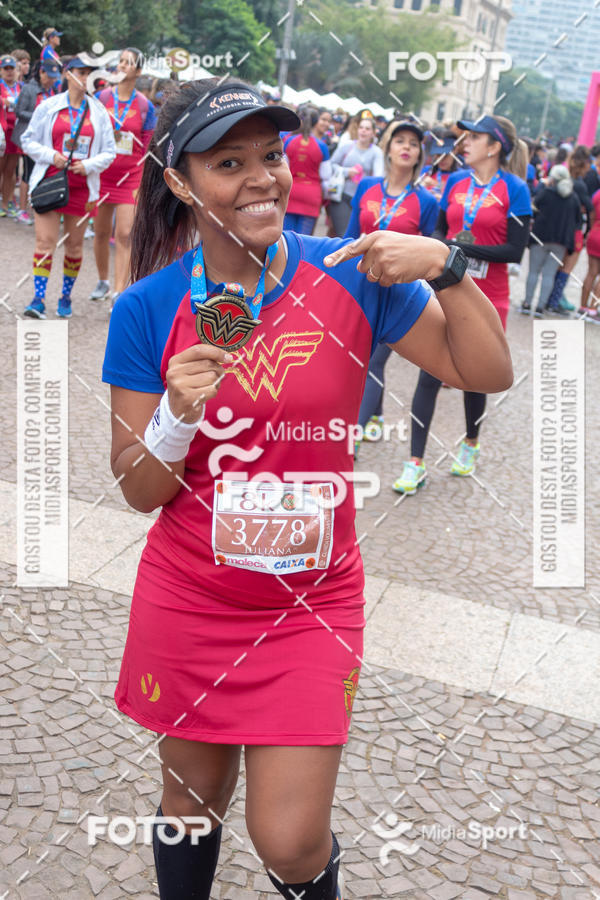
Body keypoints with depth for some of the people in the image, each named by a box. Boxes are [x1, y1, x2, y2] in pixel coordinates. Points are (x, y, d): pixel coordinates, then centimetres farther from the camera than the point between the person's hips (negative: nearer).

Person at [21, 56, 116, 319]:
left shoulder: (99, 112, 7)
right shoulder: (48, 106, 3)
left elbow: (109, 152, 8)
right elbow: (28, 140, 5)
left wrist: (89, 164, -10)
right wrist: (51, 155, -11)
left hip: (82, 186, 2)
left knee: (74, 244, 7)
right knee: (45, 241, -9)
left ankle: (66, 297, 22)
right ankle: (39, 299, -7)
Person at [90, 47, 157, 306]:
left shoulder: (145, 106, 0)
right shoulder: (101, 98, 2)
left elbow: (145, 147, 4)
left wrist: (141, 182, 1)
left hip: (130, 177, -2)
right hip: (102, 174, 2)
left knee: (124, 235, -10)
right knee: (101, 232, 10)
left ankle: (118, 294, -10)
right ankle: (103, 281, 31)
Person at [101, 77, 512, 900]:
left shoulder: (350, 277, -8)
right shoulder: (147, 309, -8)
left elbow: (489, 372, -7)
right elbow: (141, 490, -4)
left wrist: (445, 266, -21)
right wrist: (178, 412, -24)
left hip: (312, 601, 0)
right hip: (187, 601, 1)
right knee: (192, 801, 19)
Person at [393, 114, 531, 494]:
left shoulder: (514, 189, -8)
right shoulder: (456, 182, 5)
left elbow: (515, 250, -13)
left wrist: (462, 247, -19)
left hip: (486, 299, -3)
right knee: (430, 375, -2)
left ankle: (471, 445, 37)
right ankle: (416, 463, 5)